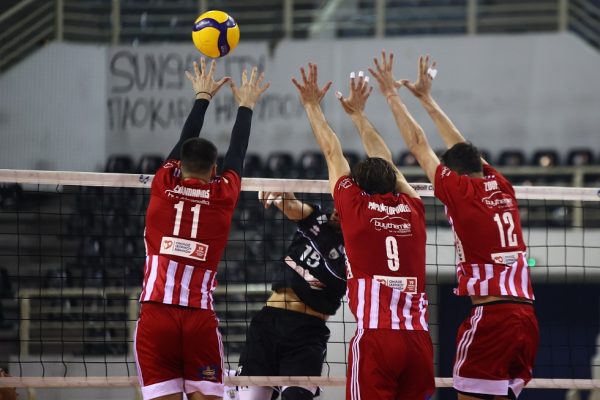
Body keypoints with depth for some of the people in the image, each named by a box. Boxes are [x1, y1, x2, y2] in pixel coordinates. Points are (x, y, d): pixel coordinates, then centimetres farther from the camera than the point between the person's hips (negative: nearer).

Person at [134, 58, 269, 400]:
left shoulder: (164, 184, 6)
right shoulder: (223, 194, 6)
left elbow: (185, 143, 24)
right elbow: (238, 153, 24)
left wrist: (203, 97, 39)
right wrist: (246, 106, 40)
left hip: (156, 316, 0)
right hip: (200, 318, 0)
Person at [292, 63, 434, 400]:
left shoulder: (355, 207, 5)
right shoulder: (412, 210, 14)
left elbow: (333, 153, 19)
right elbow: (386, 162, 30)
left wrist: (312, 105, 33)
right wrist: (358, 114, 44)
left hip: (375, 337, -4)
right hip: (418, 337, 4)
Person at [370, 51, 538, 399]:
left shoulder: (459, 190, -1)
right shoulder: (502, 188, 14)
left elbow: (418, 145, 10)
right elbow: (461, 147, 29)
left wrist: (392, 95, 20)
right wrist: (427, 99, 38)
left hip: (490, 316, -6)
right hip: (527, 317, 6)